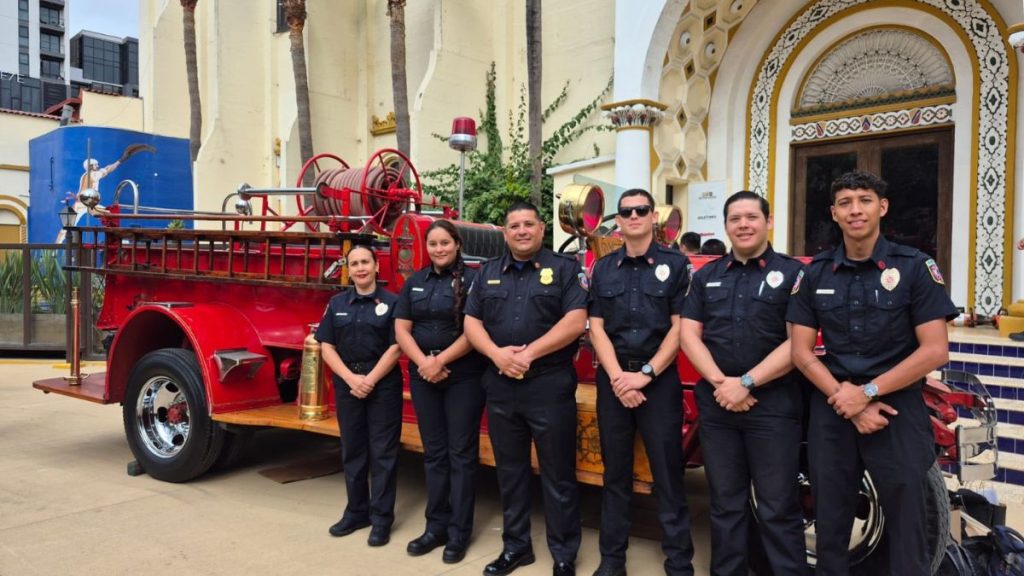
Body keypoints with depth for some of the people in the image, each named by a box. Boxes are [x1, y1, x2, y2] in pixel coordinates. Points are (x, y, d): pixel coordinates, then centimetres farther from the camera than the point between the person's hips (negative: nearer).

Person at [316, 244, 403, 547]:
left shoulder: (392, 302, -2)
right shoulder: (337, 303, 8)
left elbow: (395, 347, -8)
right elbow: (327, 347, 3)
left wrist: (370, 380, -15)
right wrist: (351, 378, -10)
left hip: (383, 385, -4)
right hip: (346, 384, 4)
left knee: (382, 451, 1)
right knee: (352, 449, 12)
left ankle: (381, 518, 10)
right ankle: (356, 511, 25)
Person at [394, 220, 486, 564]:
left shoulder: (471, 279, -4)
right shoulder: (414, 283, 10)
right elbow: (401, 330, 4)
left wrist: (441, 361, -16)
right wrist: (424, 362, -12)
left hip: (464, 376, -4)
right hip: (423, 376, 5)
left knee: (461, 453, 2)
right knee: (434, 452, 11)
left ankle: (459, 532, 11)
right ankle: (436, 526, 22)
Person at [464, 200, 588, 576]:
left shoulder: (564, 268, 0)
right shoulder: (488, 273, 13)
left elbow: (575, 322, -11)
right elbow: (471, 323, 7)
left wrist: (529, 353, -16)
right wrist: (496, 353, -11)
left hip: (550, 385, -4)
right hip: (500, 386, 4)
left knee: (558, 475, 4)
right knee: (510, 471, 14)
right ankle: (515, 546, 28)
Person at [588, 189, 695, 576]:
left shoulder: (675, 264, 1)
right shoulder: (603, 269, 9)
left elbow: (679, 328, -4)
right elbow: (597, 328, 4)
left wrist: (645, 374, -12)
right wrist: (618, 376, -9)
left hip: (660, 379, -2)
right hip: (612, 379, 3)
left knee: (668, 474, 1)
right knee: (615, 472, 10)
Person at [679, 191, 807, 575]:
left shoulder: (792, 273, 1)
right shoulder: (706, 276, 13)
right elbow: (688, 334, 5)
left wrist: (747, 383, -14)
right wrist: (719, 382, -10)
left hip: (774, 405, -3)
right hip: (716, 404, 4)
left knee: (777, 509, 2)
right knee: (726, 503, 13)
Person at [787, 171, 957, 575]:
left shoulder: (914, 267, -4)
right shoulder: (815, 274, 4)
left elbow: (934, 351, -9)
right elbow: (801, 352, 2)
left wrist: (867, 392, -15)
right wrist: (844, 398, -12)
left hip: (898, 410, -2)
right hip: (831, 413, 3)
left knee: (907, 528, 6)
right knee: (829, 526, 14)